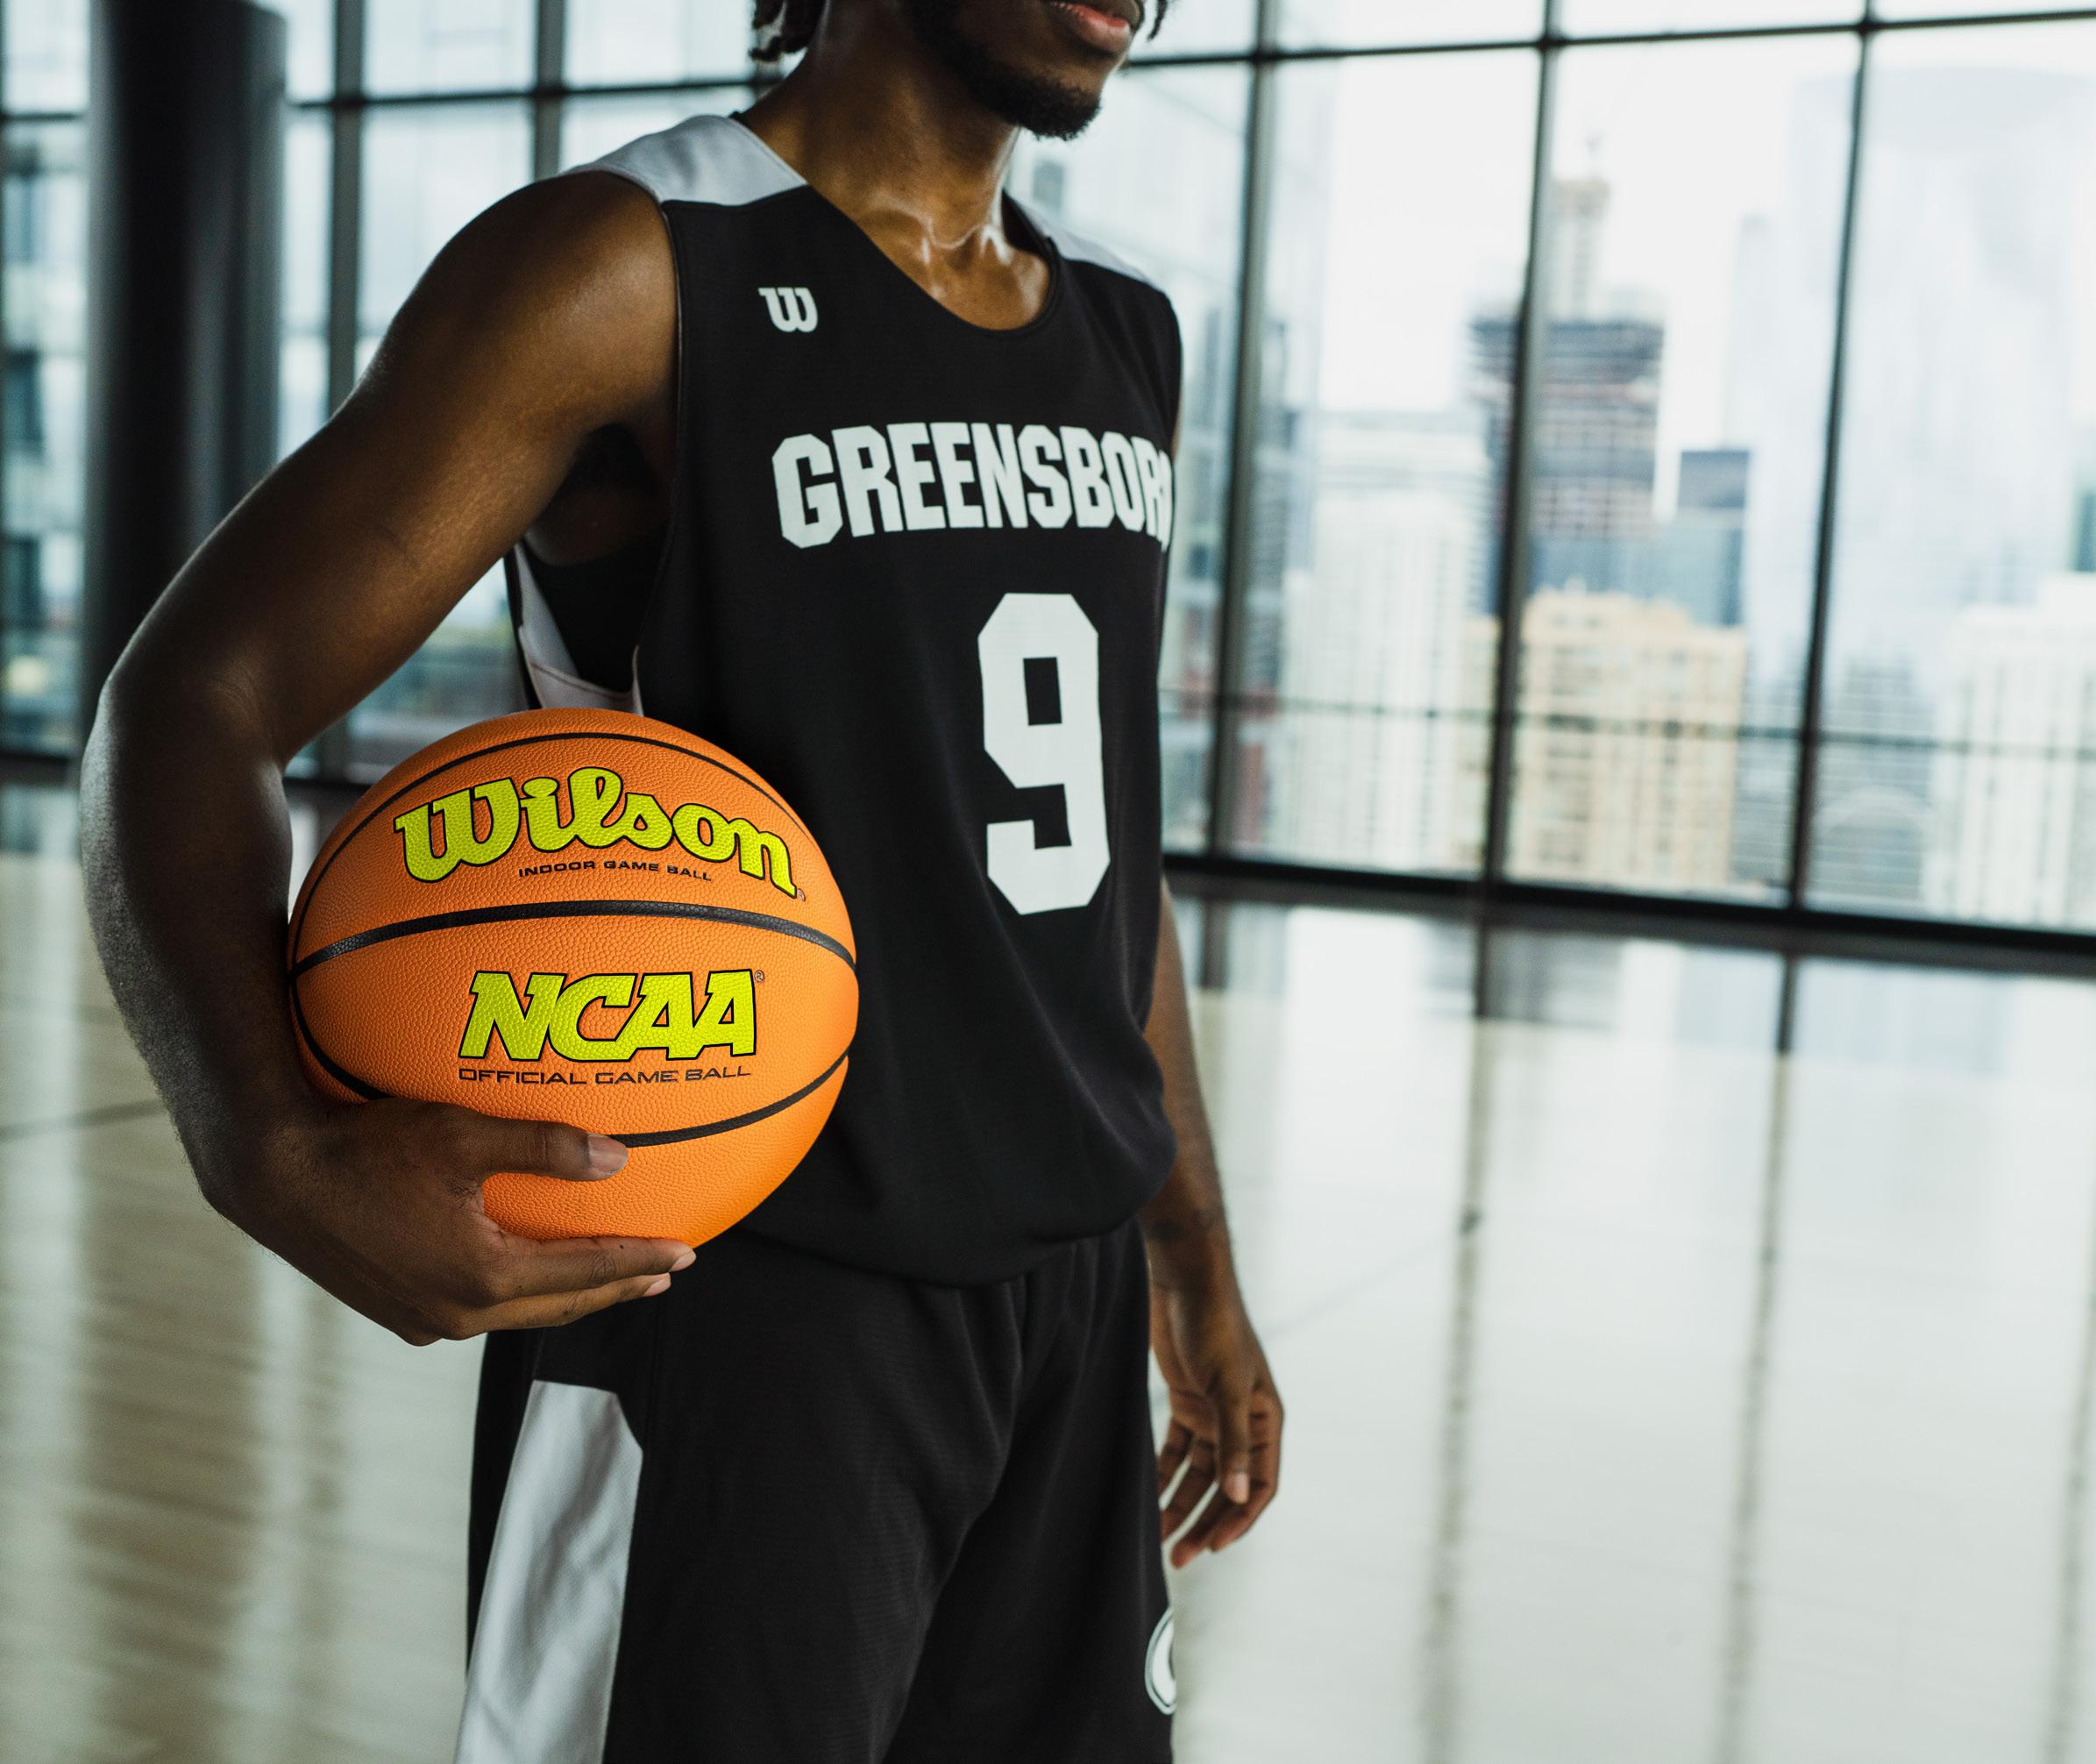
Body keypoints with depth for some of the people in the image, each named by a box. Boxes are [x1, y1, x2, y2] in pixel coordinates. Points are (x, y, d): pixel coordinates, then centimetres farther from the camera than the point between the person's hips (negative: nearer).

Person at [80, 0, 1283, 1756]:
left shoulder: (1128, 340, 11)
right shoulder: (628, 268, -10)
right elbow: (189, 707, -14)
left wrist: (1199, 1272, 17)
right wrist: (278, 1153, -32)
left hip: (1071, 1295, 7)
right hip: (737, 1299, -6)